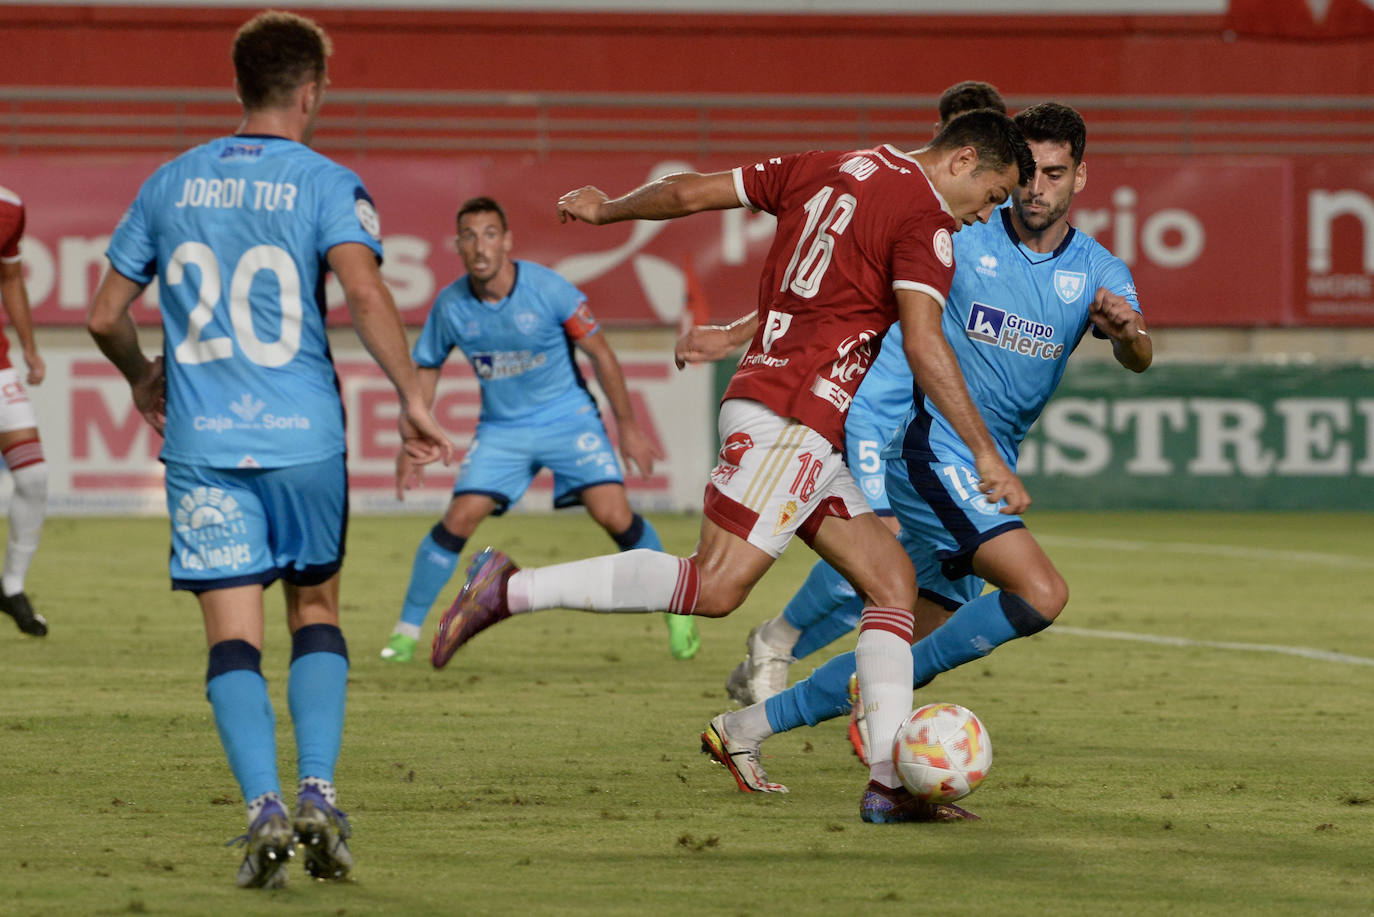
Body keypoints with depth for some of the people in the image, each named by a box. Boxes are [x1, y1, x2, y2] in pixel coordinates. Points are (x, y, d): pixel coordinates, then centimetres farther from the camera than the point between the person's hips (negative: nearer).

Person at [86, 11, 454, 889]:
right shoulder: (327, 185, -1)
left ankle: (265, 807, -16)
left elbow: (106, 314, 14)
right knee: (315, 611, 16)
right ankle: (318, 793, 3)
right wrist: (412, 396, -14)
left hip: (202, 444, 1)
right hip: (303, 437, -1)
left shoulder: (171, 184, 10)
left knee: (234, 636, 0)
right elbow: (364, 290, -18)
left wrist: (143, 378, 32)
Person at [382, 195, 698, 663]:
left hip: (568, 417, -2)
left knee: (614, 515, -15)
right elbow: (427, 368, 7)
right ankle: (406, 630, 3)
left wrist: (627, 424, -3)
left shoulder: (547, 289, -18)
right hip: (501, 428, 2)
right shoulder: (450, 305, -11)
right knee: (458, 520, -12)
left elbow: (600, 353, -7)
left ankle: (676, 609, 8)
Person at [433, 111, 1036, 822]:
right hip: (789, 414, -10)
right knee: (715, 587, -17)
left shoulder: (824, 170, 17)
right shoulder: (924, 218, -7)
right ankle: (512, 590, -15)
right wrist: (985, 455, -14)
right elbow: (923, 344, -17)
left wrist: (608, 210, 36)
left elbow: (688, 192, 19)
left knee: (892, 578, 7)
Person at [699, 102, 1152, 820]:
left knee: (921, 648, 10)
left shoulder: (1100, 274, 6)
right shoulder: (961, 239, -5)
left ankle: (749, 727, 19)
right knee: (1040, 593, -24)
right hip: (930, 446, -7)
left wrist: (1127, 329, -37)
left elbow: (1139, 357, -13)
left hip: (988, 475, 7)